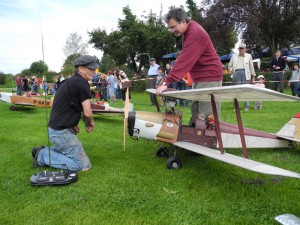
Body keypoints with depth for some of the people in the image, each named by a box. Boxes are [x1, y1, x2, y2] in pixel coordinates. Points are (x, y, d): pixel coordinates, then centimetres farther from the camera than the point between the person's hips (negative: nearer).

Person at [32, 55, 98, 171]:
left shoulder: (69, 81, 14)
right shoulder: (82, 83, -16)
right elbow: (87, 113, -18)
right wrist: (90, 123, 3)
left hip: (55, 128, 10)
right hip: (61, 132, -10)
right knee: (84, 165, -9)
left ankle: (43, 150, 18)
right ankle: (43, 156, -4)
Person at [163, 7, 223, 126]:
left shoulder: (195, 33, -20)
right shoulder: (188, 31, 11)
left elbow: (184, 60, -27)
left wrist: (167, 82, -30)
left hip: (209, 78, -10)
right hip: (199, 78, 10)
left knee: (206, 117, -10)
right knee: (195, 113, 12)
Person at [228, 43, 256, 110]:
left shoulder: (248, 56, 16)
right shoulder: (234, 56, 18)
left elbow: (251, 67, 15)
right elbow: (230, 66, 19)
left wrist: (253, 77, 11)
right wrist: (231, 70, -4)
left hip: (246, 74, 0)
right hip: (236, 74, 1)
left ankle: (246, 107, 2)